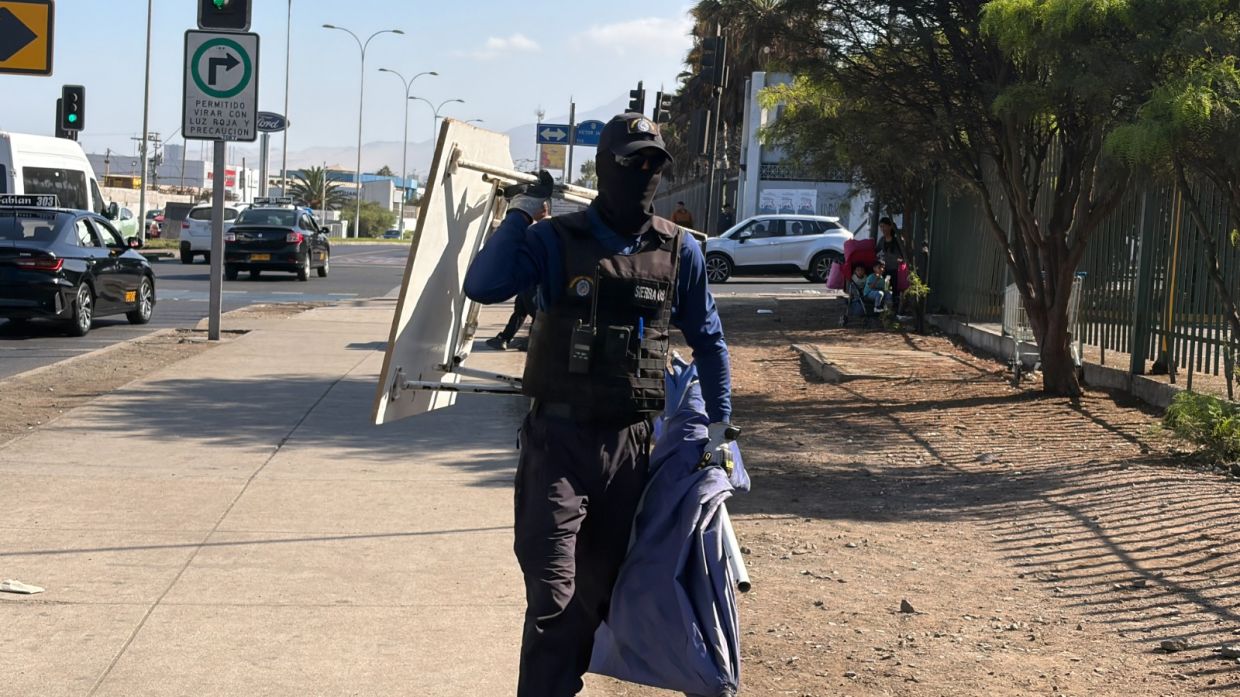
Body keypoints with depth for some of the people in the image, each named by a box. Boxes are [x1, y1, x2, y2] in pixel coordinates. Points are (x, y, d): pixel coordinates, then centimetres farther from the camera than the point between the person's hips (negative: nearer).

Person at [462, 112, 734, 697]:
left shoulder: (680, 252, 4)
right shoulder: (556, 242, -5)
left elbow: (708, 341, 16)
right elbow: (482, 287, -20)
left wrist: (719, 421, 13)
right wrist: (517, 217, -15)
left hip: (630, 445, 4)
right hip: (558, 440, -3)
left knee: (600, 589, 15)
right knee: (553, 595, -10)